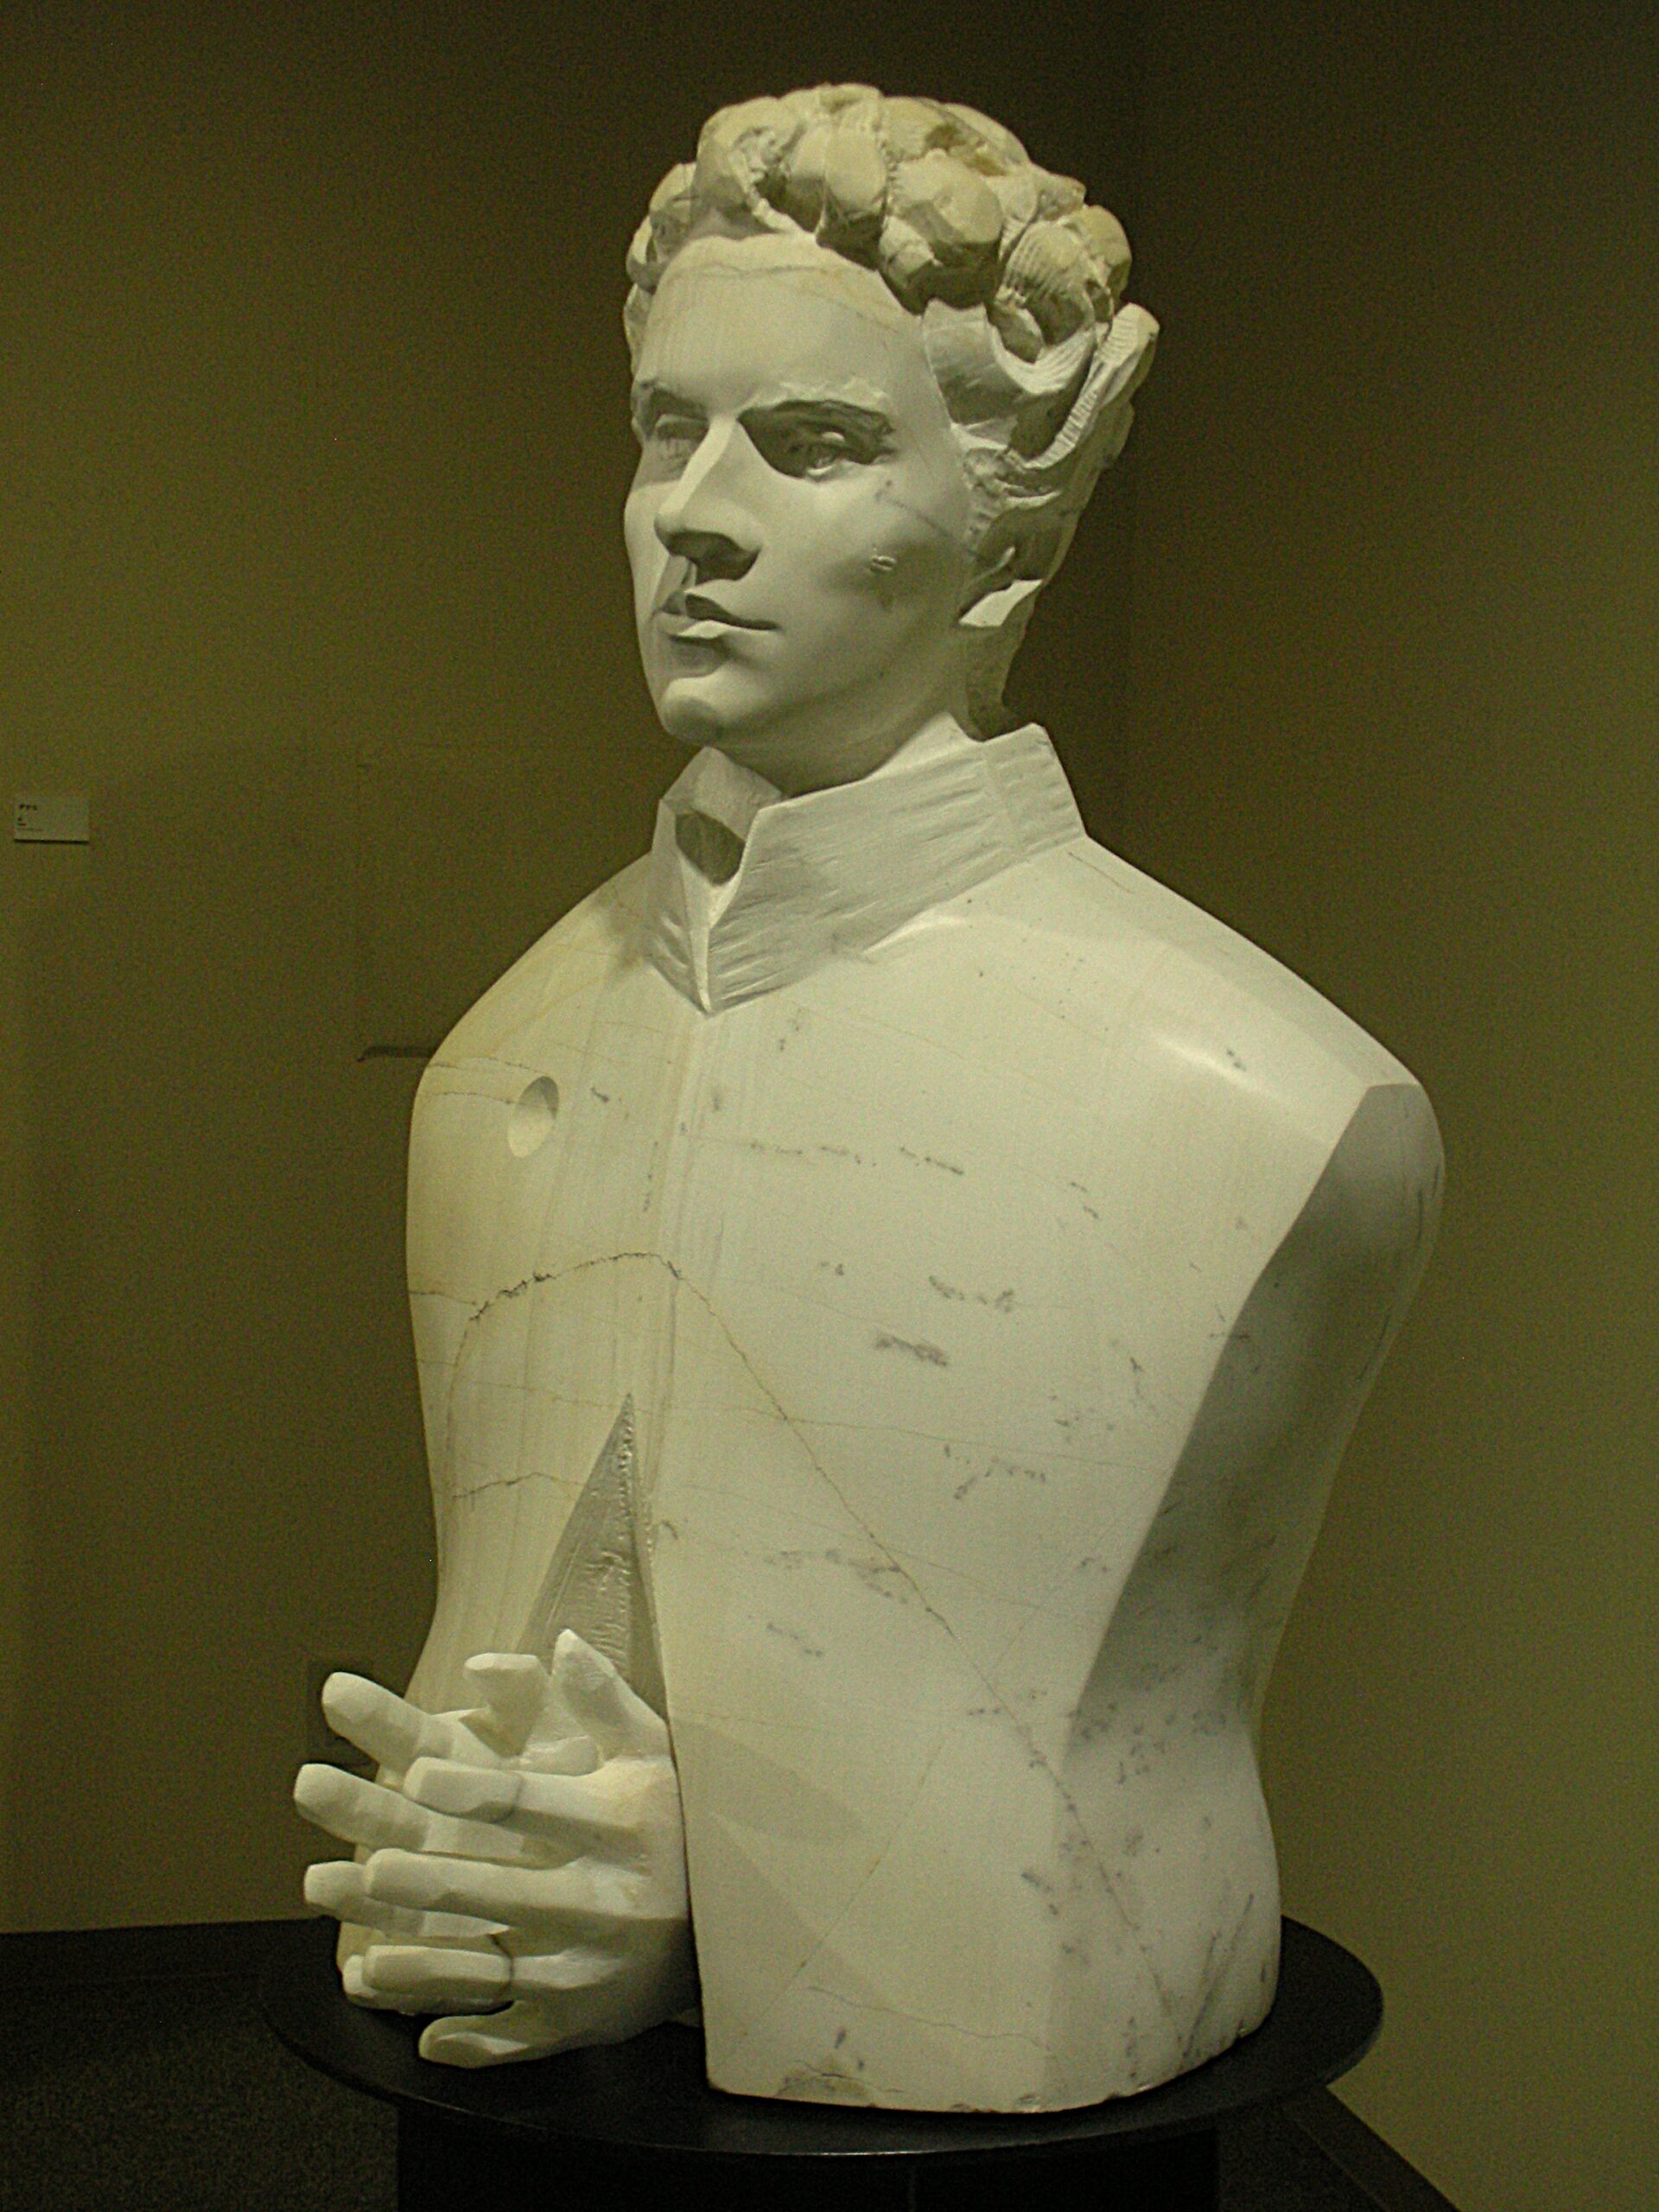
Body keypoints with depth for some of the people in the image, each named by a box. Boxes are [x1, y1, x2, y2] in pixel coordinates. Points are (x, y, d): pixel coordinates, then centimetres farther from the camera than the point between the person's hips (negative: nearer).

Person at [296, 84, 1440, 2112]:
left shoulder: (1276, 1121, -19)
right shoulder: (500, 1058, -3)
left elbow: (1108, 1869, -10)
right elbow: (484, 1668, 6)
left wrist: (689, 1906, -18)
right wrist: (454, 1876, -11)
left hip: (983, 2125, -3)